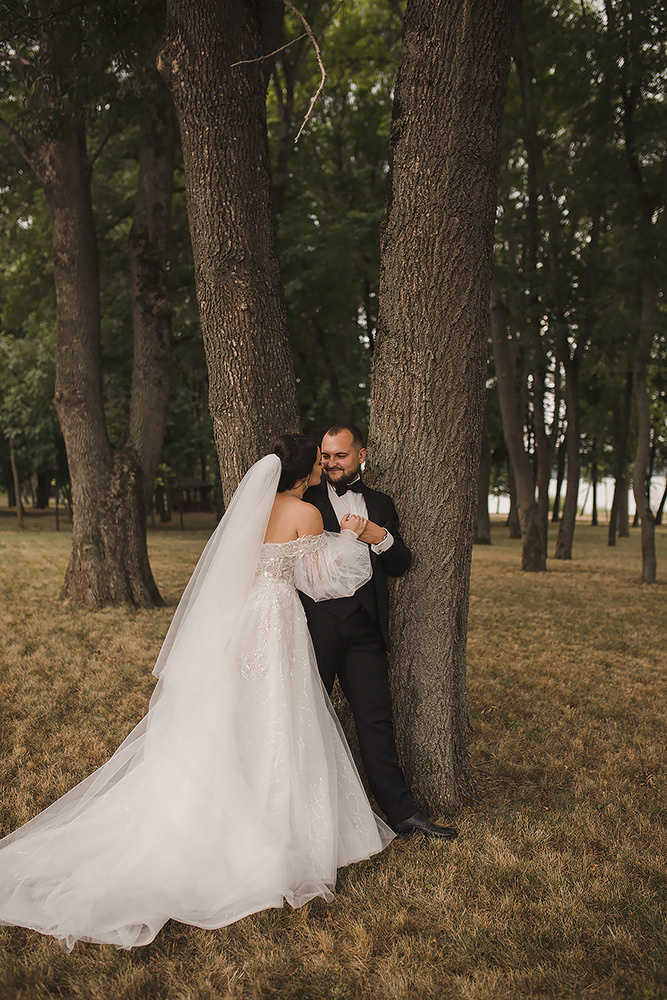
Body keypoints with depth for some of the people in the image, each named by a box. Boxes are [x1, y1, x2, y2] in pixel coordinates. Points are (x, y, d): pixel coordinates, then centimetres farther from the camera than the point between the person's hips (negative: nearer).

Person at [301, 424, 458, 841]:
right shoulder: (306, 499, 5)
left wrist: (381, 537, -8)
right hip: (317, 623, -2)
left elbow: (402, 564, 9)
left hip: (365, 628, 2)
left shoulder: (381, 505, 14)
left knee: (377, 717, 4)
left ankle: (401, 811, 13)